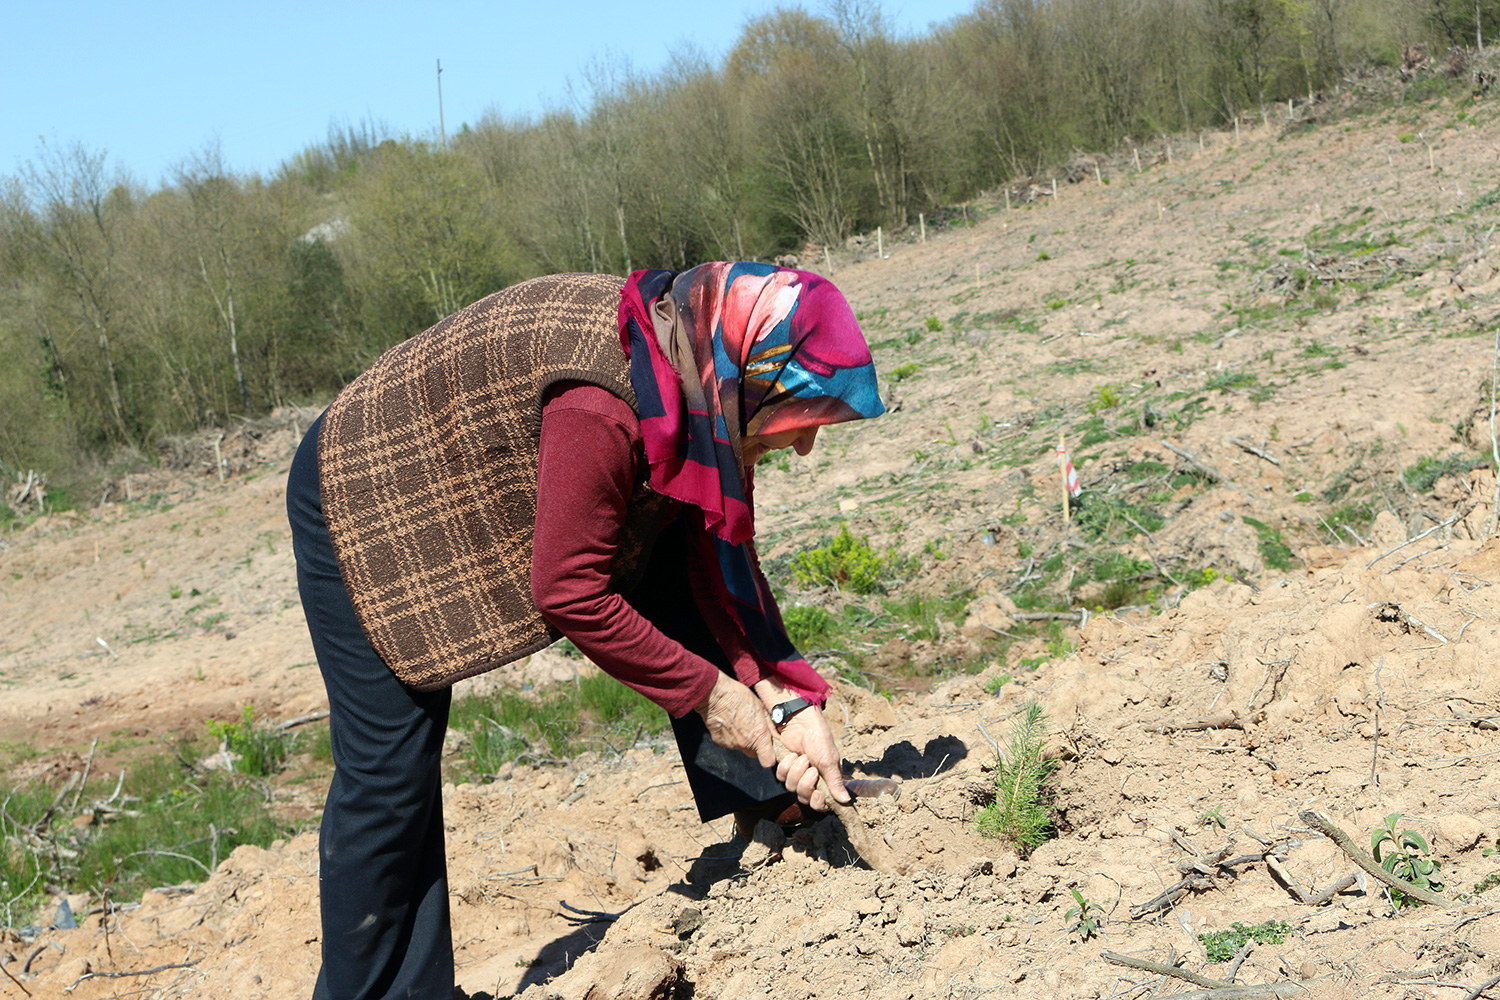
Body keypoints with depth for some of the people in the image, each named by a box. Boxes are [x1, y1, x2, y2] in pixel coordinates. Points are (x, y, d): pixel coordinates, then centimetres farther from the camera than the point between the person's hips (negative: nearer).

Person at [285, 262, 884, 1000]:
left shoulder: (705, 386, -12)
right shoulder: (601, 403, -39)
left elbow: (721, 562, -6)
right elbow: (569, 593, -32)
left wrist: (790, 700, -15)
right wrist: (705, 691, -23)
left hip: (492, 485, 8)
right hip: (362, 493, -8)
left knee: (679, 577, -3)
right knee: (389, 772, -8)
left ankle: (771, 813, 3)